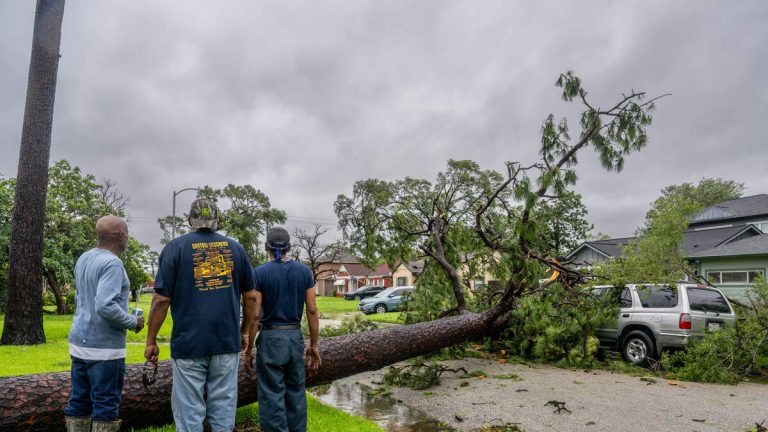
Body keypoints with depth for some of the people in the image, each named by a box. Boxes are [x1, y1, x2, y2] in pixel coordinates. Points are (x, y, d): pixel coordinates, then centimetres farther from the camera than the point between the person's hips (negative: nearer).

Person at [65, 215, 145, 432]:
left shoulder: (83, 259, 9)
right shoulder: (112, 263, -19)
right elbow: (105, 306, -28)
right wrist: (133, 322, -14)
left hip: (79, 342, 8)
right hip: (104, 348, -8)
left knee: (79, 402, 15)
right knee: (106, 406, 3)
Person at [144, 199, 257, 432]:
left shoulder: (175, 248, -2)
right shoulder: (235, 248, 6)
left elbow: (161, 300, -7)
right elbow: (250, 297, 7)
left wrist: (151, 341, 2)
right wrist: (244, 331, 18)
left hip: (189, 343, -2)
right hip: (227, 342, 2)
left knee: (189, 411, 9)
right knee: (223, 407, 12)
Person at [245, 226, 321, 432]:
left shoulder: (259, 273, -8)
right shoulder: (304, 271, 1)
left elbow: (255, 314, -10)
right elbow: (312, 310, 0)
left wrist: (249, 345, -1)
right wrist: (314, 344, 7)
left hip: (271, 338, -3)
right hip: (296, 337, 4)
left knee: (272, 396, 4)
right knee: (296, 393, 15)